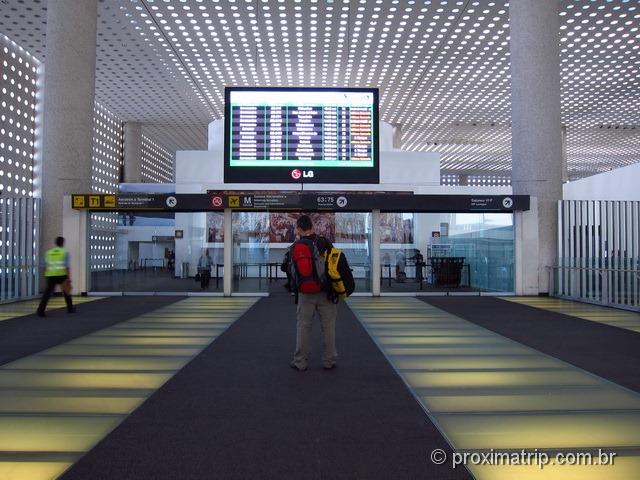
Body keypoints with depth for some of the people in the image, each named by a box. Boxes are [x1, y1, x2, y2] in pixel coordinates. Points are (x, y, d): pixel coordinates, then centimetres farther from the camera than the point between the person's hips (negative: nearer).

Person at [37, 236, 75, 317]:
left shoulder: (49, 252, 12)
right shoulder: (65, 252, 2)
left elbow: (46, 266, 11)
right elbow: (67, 266, -6)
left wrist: (46, 276, 21)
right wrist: (69, 278, -8)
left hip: (50, 275, 2)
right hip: (61, 275, -2)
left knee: (47, 292, -1)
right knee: (66, 292, 15)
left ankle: (41, 310, -14)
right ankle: (70, 308, 24)